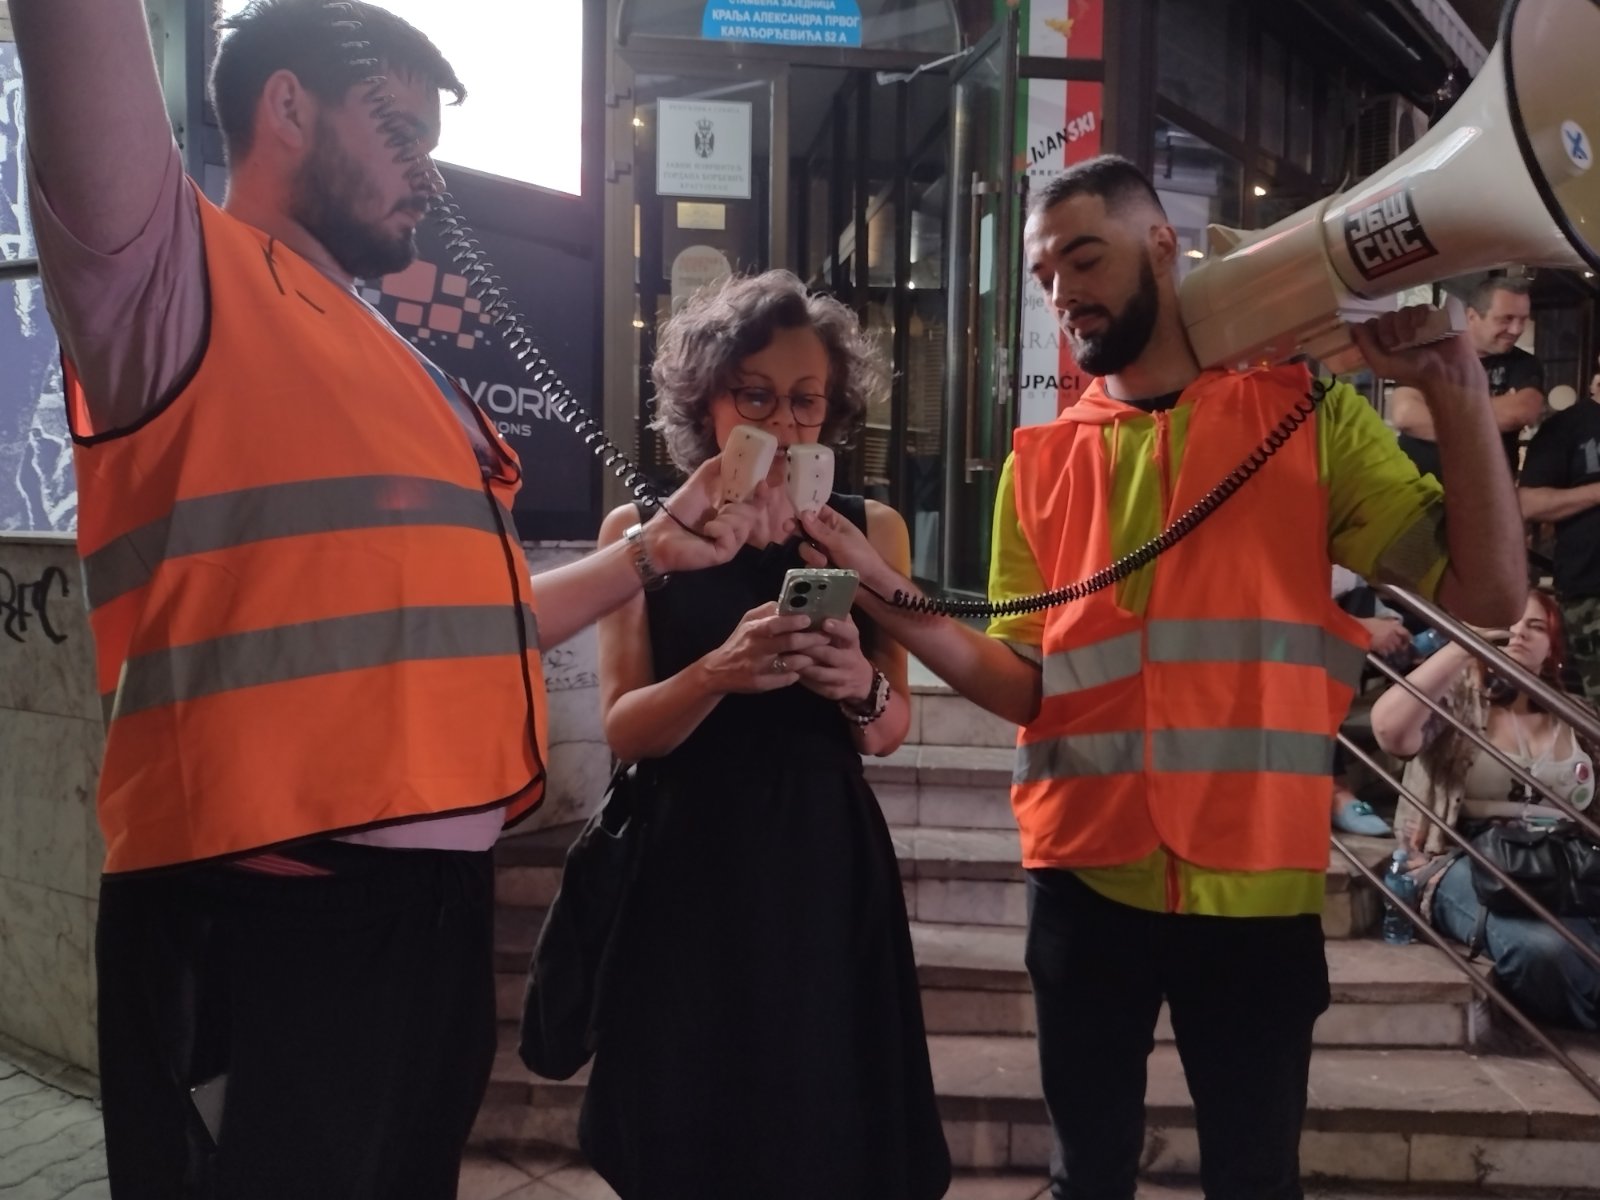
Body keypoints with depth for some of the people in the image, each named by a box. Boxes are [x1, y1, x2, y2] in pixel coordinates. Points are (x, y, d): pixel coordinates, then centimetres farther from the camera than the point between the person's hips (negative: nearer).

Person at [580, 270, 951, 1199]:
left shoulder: (870, 529, 3)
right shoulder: (641, 529, 0)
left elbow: (890, 731, 6)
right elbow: (623, 728, -5)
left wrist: (860, 687, -16)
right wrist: (717, 673, -24)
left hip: (824, 865, 1)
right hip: (685, 870, -1)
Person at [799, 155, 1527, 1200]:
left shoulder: (1309, 415, 0)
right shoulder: (1041, 460, 5)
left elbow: (1486, 593, -5)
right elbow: (1023, 685, 2)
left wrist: (1455, 387, -13)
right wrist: (892, 600, -13)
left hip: (1257, 879, -1)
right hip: (1085, 874, 2)